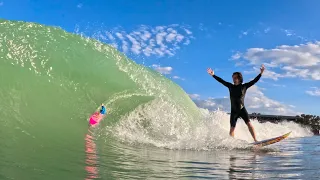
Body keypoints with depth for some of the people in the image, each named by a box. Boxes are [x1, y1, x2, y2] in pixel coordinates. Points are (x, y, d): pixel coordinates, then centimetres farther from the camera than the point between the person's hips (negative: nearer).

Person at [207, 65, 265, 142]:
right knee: (232, 128, 0)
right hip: (233, 111, 2)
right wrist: (213, 75, 3)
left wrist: (260, 73, -11)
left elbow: (254, 81, -2)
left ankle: (255, 140, -13)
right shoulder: (230, 86, 6)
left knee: (249, 123, -14)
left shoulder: (244, 86, 1)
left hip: (242, 109, -1)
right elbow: (221, 81, 8)